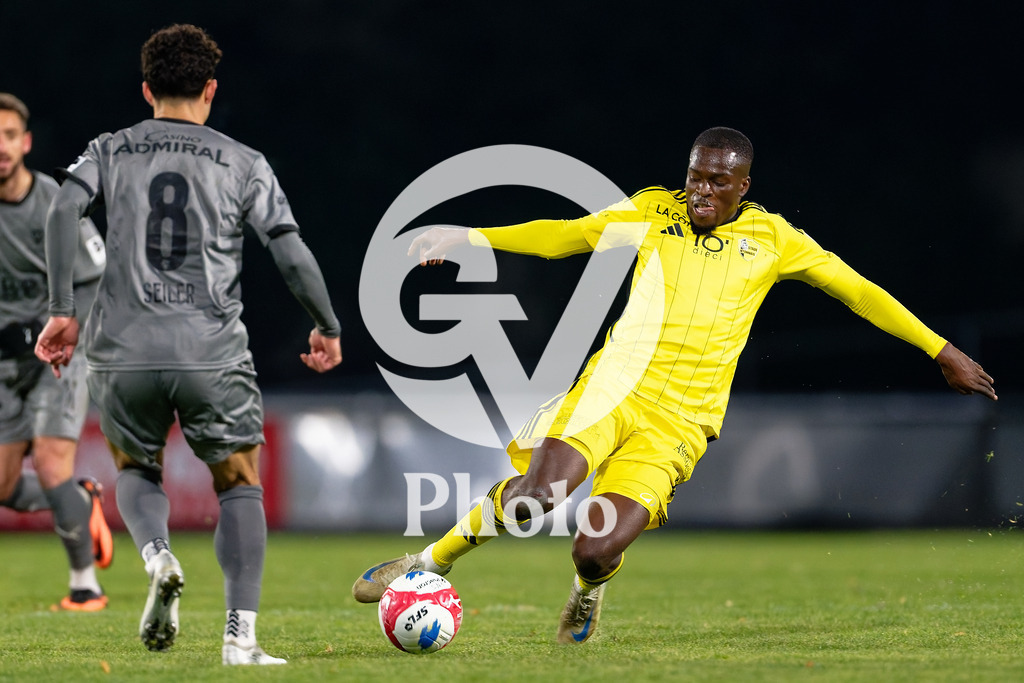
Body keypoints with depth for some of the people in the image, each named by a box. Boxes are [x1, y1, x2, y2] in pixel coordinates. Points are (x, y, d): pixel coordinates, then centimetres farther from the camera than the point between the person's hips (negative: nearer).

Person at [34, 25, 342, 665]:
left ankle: (158, 558, -8)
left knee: (136, 471, 25)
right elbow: (292, 252, 0)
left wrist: (62, 312, -3)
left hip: (124, 350, 1)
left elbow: (63, 210, -5)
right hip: (213, 353, -1)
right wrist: (329, 328, 14)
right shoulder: (244, 164, 8)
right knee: (240, 485, 13)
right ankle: (241, 637, -2)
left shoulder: (109, 152, 12)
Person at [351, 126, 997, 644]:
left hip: (678, 423, -1)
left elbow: (856, 289, 14)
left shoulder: (771, 237, 10)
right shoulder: (653, 212, 11)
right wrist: (472, 238, 5)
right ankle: (429, 563, -4)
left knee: (595, 551, -18)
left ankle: (592, 583, 21)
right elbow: (561, 235, 15)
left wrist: (942, 351, 13)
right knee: (538, 494, -27)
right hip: (616, 384, 1)